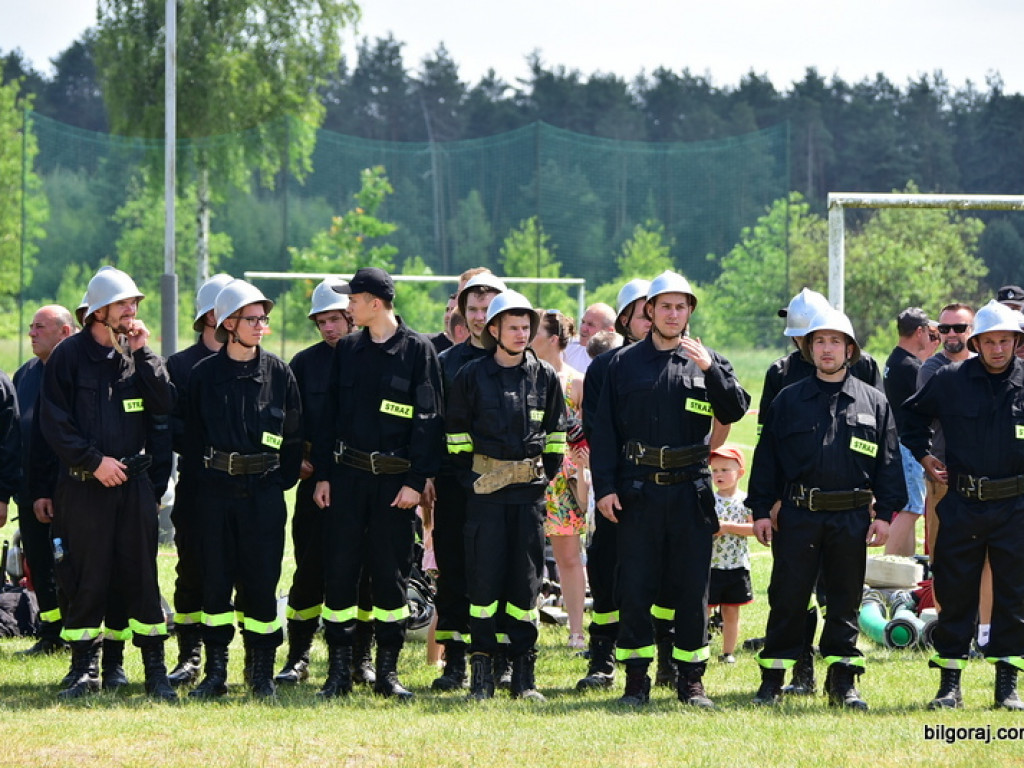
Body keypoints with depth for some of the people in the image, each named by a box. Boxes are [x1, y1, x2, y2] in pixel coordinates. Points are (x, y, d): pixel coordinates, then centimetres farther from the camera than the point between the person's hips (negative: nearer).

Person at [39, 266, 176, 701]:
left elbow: (165, 405, -3)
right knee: (84, 579, 0)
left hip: (134, 484, 3)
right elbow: (54, 422, -5)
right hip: (82, 486, -3)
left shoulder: (138, 355, 9)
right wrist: (93, 461, -11)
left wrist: (142, 354, -7)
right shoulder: (69, 355, -1)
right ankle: (85, 670, 8)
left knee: (141, 577, 2)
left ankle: (155, 670, 5)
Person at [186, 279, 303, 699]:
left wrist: (282, 479, 3)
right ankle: (215, 672, 8)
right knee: (215, 578, 2)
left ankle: (262, 671, 8)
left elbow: (294, 435, 8)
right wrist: (201, 476, 6)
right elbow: (192, 435, 10)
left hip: (264, 491, 0)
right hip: (216, 490, 0)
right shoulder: (204, 373, 3)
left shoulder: (279, 372, 4)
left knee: (261, 581, -1)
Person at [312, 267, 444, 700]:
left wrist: (416, 481, -12)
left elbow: (428, 420, -6)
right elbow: (330, 416, 12)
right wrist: (322, 475, 5)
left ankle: (387, 671, 9)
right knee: (339, 570, 0)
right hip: (347, 476, 3)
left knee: (391, 574, 1)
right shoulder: (348, 350, 10)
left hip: (395, 481, -3)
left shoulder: (418, 351, -3)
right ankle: (339, 671, 5)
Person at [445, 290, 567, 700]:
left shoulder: (545, 377, 7)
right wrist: (468, 479, -1)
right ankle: (481, 670, -1)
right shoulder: (470, 377, 2)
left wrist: (547, 475, 5)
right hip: (485, 489, -2)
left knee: (526, 580, 1)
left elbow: (556, 435, 13)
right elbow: (457, 435, 5)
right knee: (484, 578, -4)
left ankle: (524, 672, 4)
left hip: (530, 488, 2)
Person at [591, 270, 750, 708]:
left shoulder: (707, 362, 8)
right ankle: (636, 680, 7)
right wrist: (604, 487, -2)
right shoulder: (624, 364, 8)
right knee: (634, 589, -1)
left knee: (693, 589, 3)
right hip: (637, 490, 0)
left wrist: (710, 371, -21)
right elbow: (604, 430, 6)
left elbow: (735, 411, -7)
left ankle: (691, 679, 10)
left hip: (690, 491, 0)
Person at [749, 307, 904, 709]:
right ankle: (772, 681, 8)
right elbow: (766, 458, 7)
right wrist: (760, 510, 1)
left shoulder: (874, 402, 8)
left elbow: (888, 462, 8)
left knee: (845, 601, 6)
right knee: (787, 598, 0)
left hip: (851, 519, 1)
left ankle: (842, 683, 12)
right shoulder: (788, 401, 7)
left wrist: (885, 513, 0)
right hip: (797, 515, 0)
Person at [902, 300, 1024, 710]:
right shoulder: (949, 381, 0)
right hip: (961, 505, 1)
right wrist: (923, 455, 10)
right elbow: (913, 415, 18)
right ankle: (949, 684, 10)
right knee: (954, 594, 3)